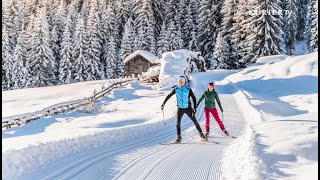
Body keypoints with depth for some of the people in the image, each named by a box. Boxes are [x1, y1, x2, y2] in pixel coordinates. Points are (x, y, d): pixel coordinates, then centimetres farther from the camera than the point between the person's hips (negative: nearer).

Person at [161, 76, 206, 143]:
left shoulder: (188, 89, -9)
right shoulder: (176, 89, -2)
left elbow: (194, 98, -6)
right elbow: (169, 96, 7)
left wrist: (195, 108, -13)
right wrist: (163, 103, 3)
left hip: (188, 108, -2)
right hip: (180, 108, 2)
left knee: (195, 121, 4)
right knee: (178, 123, -7)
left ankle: (201, 133, 21)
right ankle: (178, 137, 1)